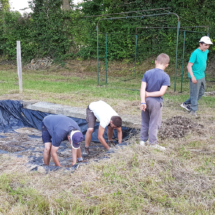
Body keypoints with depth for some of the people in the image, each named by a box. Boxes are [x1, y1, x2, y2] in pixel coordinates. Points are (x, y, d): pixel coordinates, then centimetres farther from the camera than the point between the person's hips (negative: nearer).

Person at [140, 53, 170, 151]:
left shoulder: (147, 73, -1)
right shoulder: (165, 77, -11)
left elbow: (142, 89, -10)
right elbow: (161, 92, -17)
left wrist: (143, 101, -13)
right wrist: (149, 94, -8)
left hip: (146, 101, 4)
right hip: (156, 102, -4)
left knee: (145, 122, 17)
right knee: (154, 123, 7)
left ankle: (143, 140, 26)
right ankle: (153, 143, 14)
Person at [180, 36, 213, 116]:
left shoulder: (206, 51, 5)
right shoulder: (195, 53, -19)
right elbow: (189, 66, -22)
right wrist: (193, 77, -30)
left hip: (202, 76, 9)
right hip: (195, 77, -9)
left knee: (201, 92, 19)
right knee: (194, 94, 1)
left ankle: (186, 104, 28)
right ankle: (193, 110, 15)